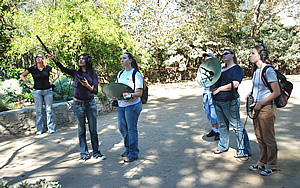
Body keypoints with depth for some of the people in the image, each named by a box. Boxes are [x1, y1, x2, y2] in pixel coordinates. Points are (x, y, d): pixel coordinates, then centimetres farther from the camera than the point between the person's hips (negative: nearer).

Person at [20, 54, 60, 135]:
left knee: (49, 110, 3)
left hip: (48, 91, 0)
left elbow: (58, 72, 12)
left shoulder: (47, 68, 3)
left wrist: (53, 81, 4)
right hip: (37, 91, 0)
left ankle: (51, 128, 12)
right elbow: (22, 75, 8)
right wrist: (29, 84, 1)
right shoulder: (32, 69, 2)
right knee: (38, 111, 4)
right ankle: (39, 129, 13)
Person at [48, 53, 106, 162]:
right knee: (81, 131, 7)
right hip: (78, 104, 0)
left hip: (90, 103, 0)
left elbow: (96, 91, -2)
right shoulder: (75, 73, 1)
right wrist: (55, 60, -32)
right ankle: (84, 154, 16)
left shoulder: (93, 74, 1)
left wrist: (87, 86, -20)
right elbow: (63, 69, -17)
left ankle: (96, 153, 18)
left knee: (93, 130, 6)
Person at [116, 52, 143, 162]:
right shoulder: (120, 74, 13)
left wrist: (129, 95, -31)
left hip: (132, 105, -7)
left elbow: (139, 93, -14)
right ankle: (128, 149, 33)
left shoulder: (136, 74, -10)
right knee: (122, 128, 14)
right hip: (121, 105, 7)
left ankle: (133, 153, 13)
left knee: (131, 129, 0)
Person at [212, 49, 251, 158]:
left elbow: (235, 84, -18)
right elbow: (216, 83, 27)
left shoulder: (237, 68, -4)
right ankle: (223, 146, 28)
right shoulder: (221, 70, 20)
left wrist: (219, 89, -13)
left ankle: (244, 150, 5)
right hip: (218, 101, 8)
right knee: (222, 125, 16)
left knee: (237, 126, -3)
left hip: (230, 101, -8)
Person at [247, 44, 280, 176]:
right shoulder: (256, 70, 9)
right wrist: (250, 95, 6)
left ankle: (271, 165, 18)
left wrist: (260, 103, -17)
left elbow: (277, 92, -18)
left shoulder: (268, 71, -16)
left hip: (267, 107, -8)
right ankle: (262, 162, 30)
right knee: (259, 137, 16)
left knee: (268, 138, 3)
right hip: (257, 108, 8)